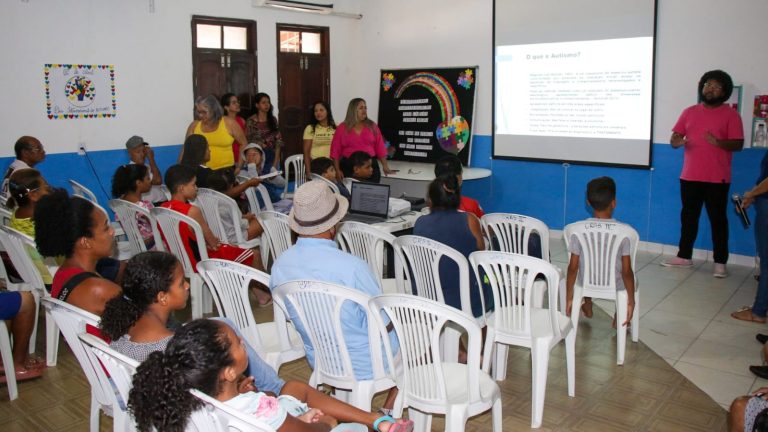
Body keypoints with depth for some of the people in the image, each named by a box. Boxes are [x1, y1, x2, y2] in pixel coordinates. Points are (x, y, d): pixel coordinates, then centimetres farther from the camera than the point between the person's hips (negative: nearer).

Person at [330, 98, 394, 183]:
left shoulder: (372, 126, 7)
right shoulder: (342, 128, 3)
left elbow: (380, 147, 7)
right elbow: (335, 151, 2)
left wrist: (385, 166, 1)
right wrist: (337, 170, -4)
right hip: (348, 166, -1)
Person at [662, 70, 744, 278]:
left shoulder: (731, 114, -1)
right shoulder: (689, 112, 9)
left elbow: (738, 144, -7)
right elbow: (674, 139, 8)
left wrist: (719, 142, -27)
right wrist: (676, 141, -17)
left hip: (717, 178, -4)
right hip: (690, 176, 4)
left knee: (718, 219, 1)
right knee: (688, 217, 11)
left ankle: (720, 262, 7)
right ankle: (684, 256, 22)